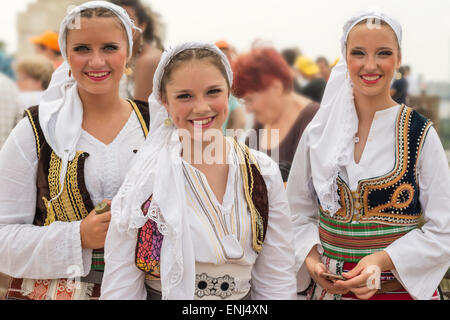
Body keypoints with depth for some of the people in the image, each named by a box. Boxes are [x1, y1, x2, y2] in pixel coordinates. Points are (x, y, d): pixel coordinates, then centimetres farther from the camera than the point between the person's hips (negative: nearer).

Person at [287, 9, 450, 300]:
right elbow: (298, 213, 7)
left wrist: (382, 260, -20)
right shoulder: (318, 133, 0)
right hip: (330, 287, 2)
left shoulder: (421, 135, -7)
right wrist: (311, 259, -10)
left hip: (403, 287, -2)